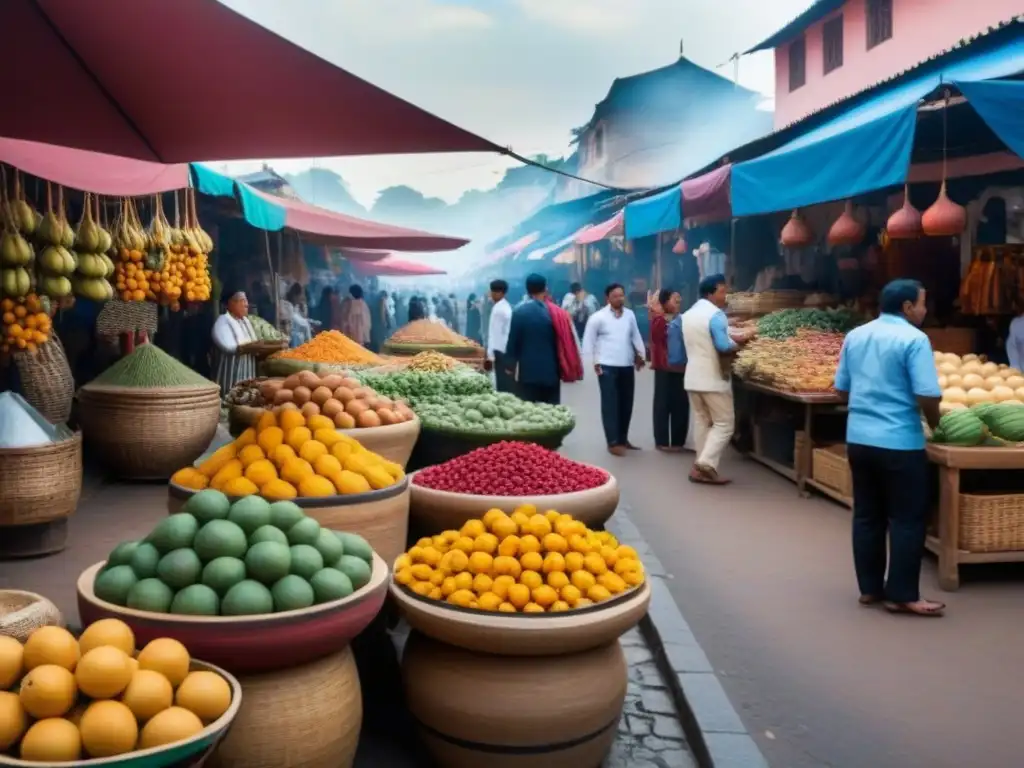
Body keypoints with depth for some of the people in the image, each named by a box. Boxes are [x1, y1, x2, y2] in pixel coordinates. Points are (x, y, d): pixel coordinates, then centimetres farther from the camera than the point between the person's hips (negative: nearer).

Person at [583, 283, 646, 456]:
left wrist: (641, 354, 10)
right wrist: (594, 361, -6)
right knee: (610, 404, -4)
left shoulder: (630, 315, 7)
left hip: (627, 366, 5)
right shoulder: (598, 317, -6)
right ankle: (613, 442, 0)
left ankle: (623, 439, 24)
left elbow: (635, 336, 16)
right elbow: (588, 340, -3)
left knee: (626, 404, 11)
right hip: (607, 366, -5)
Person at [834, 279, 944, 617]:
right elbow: (927, 396, -18)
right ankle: (902, 596, 7)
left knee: (866, 515, 13)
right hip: (899, 442, -7)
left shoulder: (854, 336, 9)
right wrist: (934, 422, 1)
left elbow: (841, 388, 15)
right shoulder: (914, 339, -12)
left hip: (858, 438, 7)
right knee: (907, 519, 3)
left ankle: (869, 588, 20)